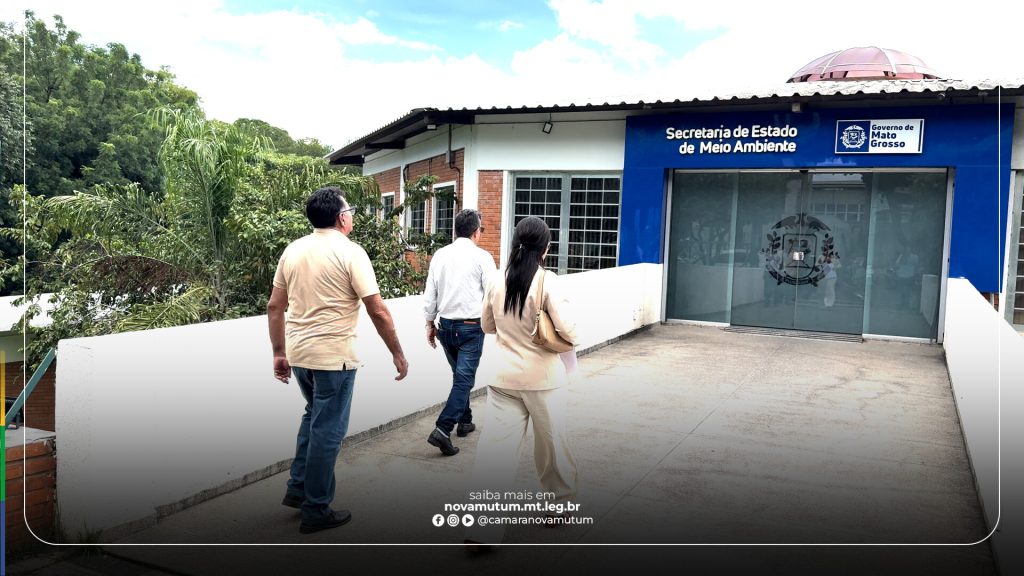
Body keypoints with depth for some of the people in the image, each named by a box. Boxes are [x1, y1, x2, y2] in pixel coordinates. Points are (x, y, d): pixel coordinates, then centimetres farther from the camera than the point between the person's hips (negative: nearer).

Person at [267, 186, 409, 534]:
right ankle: (316, 512, 16)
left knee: (314, 417, 27)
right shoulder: (350, 252, -12)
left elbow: (274, 307, 9)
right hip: (333, 355, -7)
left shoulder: (293, 250, 6)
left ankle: (298, 489, 30)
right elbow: (378, 311, -14)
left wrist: (279, 353, 17)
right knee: (327, 430, 6)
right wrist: (398, 354, -5)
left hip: (297, 351, 7)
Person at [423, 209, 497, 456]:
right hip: (471, 326, -5)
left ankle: (464, 421, 33)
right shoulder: (482, 257, -10)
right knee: (464, 379, -3)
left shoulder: (440, 255, 3)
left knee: (459, 375, 22)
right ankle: (442, 429, -14)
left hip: (445, 325, 5)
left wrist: (430, 324, 14)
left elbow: (430, 294, 5)